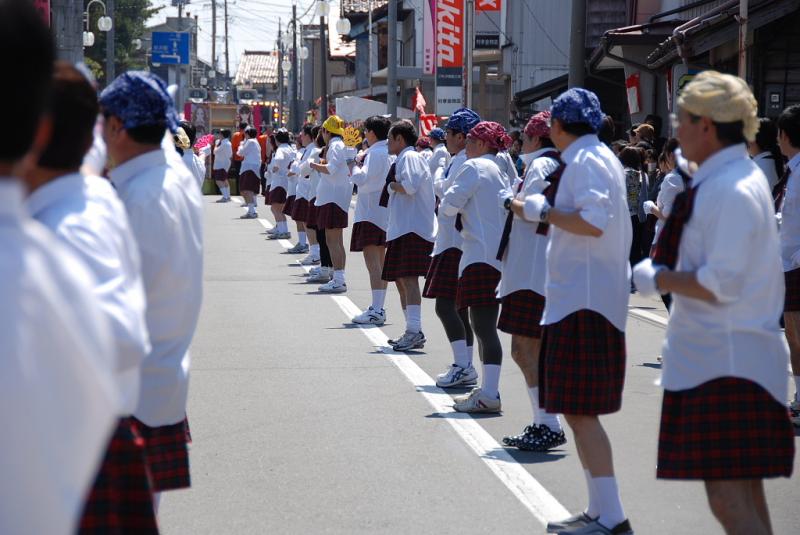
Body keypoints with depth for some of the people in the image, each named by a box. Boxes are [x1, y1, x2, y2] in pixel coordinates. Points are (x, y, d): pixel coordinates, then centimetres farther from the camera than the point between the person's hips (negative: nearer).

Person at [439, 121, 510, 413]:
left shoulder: (474, 167, -7)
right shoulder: (499, 171, 19)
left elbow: (450, 205, -12)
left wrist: (446, 203, 9)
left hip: (481, 255, -9)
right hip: (498, 254, 10)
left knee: (483, 325, -12)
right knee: (483, 324, 15)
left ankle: (489, 394, -15)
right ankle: (487, 388, 20)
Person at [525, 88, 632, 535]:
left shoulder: (586, 162, -13)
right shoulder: (603, 158, 18)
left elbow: (595, 222, -26)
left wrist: (546, 212, -15)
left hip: (585, 299, -11)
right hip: (582, 295, 11)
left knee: (579, 409, -11)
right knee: (577, 409, 15)